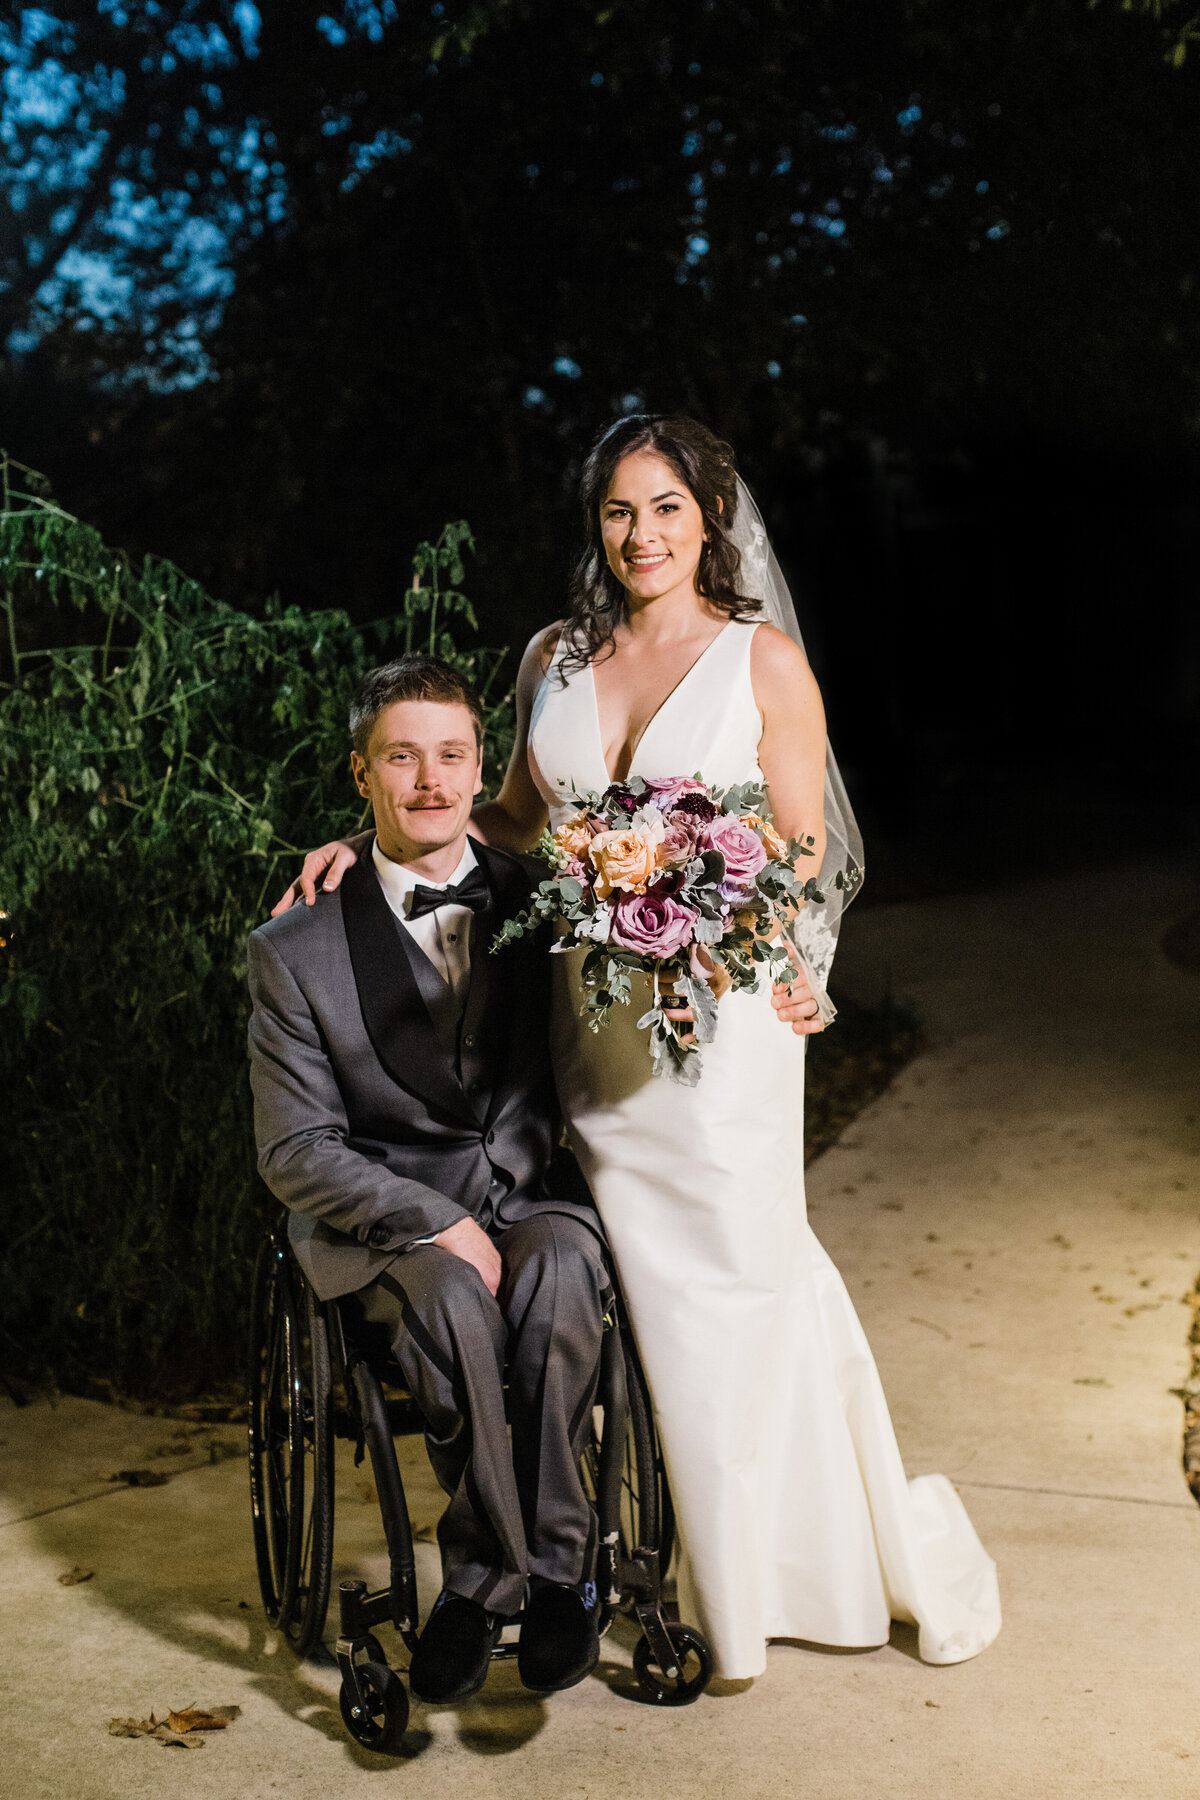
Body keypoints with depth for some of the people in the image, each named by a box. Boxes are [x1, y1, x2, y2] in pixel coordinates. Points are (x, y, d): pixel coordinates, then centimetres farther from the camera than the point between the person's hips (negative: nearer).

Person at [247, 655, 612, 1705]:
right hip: (383, 1216, -2)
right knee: (453, 1298, -34)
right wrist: (436, 1223, -18)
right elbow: (296, 1151, -5)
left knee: (559, 1268, -32)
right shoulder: (297, 950, -3)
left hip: (533, 1196, 2)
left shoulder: (538, 899, 5)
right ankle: (554, 1575, -14)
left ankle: (483, 1578, -17)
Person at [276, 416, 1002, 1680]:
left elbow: (804, 851, -2)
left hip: (720, 1017, -4)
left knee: (740, 1276, 3)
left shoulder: (764, 661, -1)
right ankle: (718, 1564, 24)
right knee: (645, 1283, 6)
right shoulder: (555, 658, 10)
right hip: (594, 1018, 4)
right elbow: (515, 819, 18)